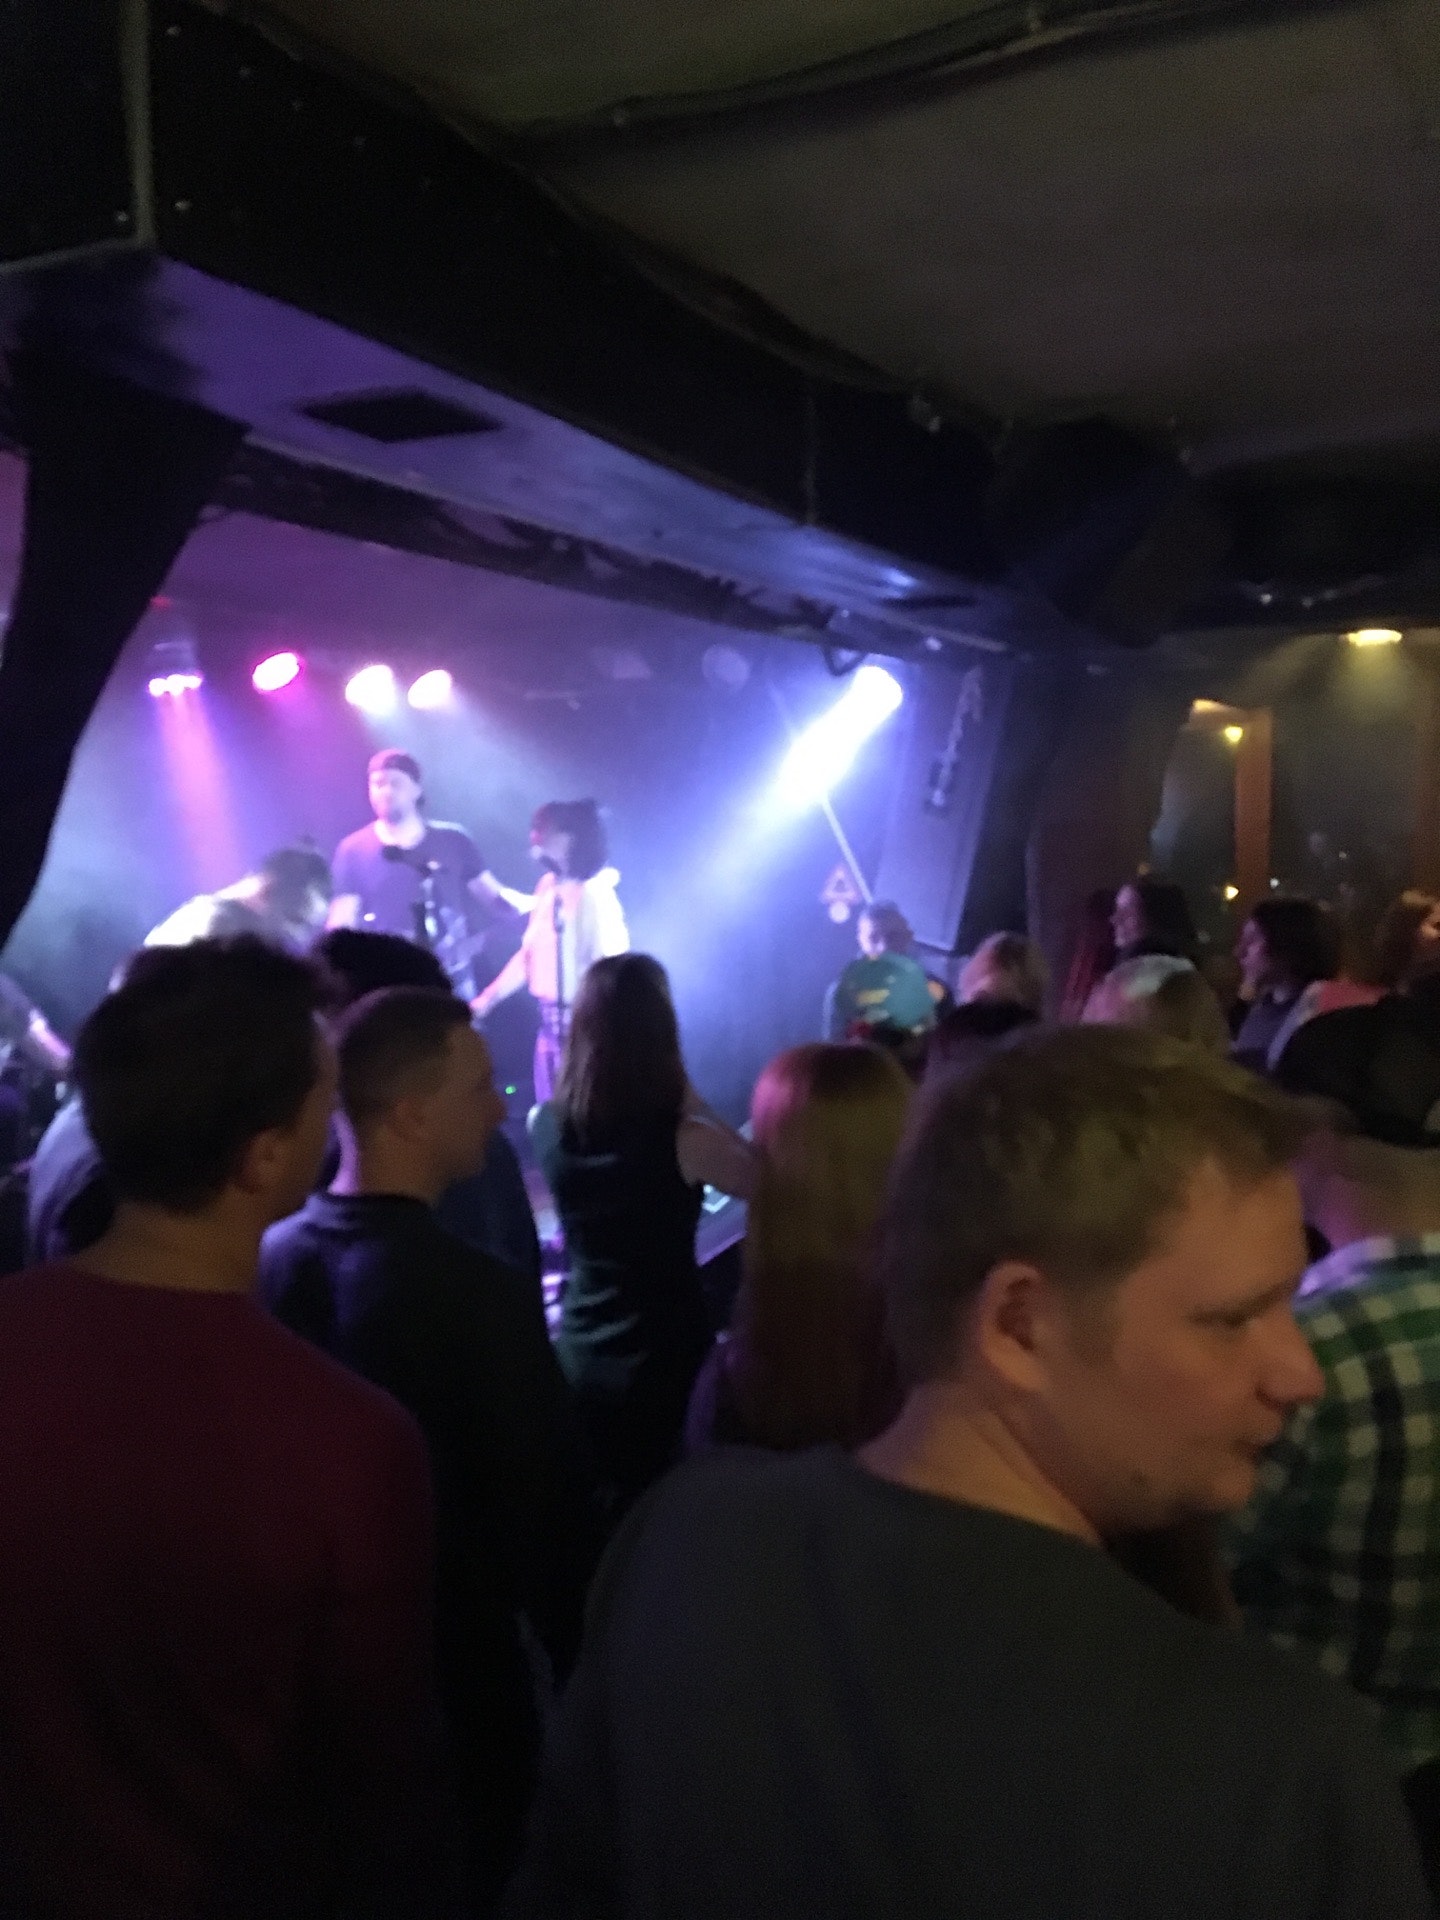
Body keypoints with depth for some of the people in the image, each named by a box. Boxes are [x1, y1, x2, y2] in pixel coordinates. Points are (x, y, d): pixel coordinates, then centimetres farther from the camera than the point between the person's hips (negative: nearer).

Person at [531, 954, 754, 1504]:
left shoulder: (547, 1125, -9)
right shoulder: (683, 1140, -21)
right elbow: (764, 1179, -4)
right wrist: (692, 1099, -7)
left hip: (578, 1358, 4)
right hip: (666, 1360, -4)